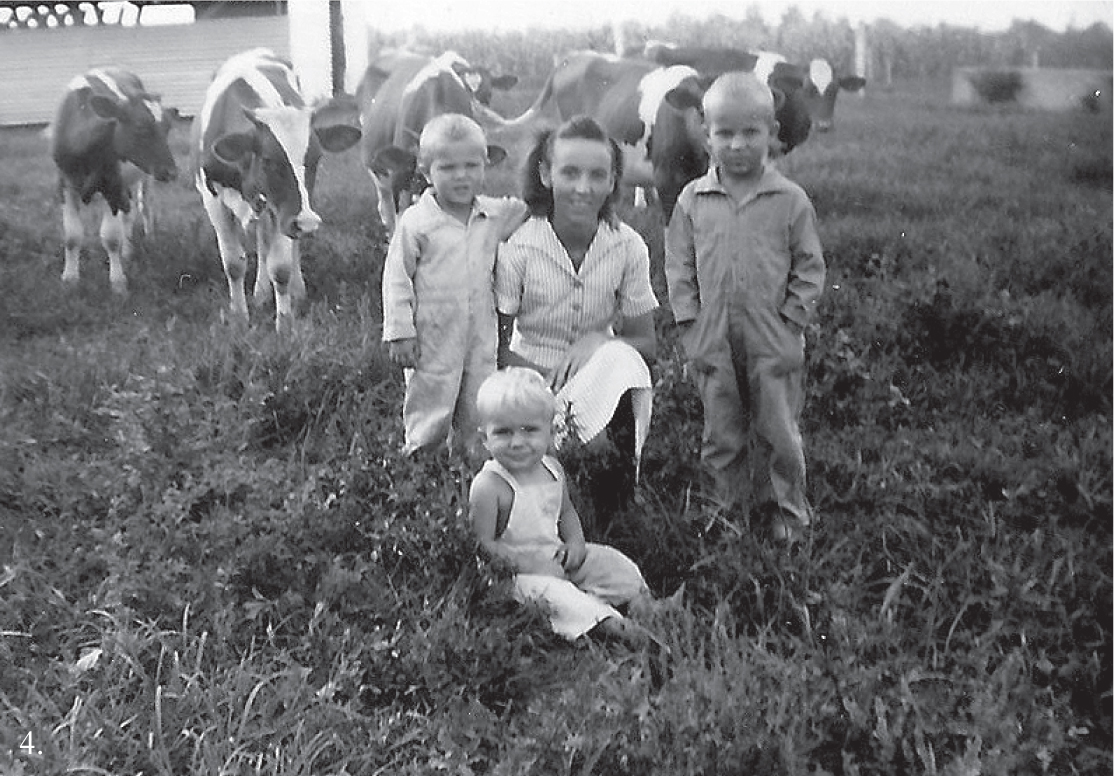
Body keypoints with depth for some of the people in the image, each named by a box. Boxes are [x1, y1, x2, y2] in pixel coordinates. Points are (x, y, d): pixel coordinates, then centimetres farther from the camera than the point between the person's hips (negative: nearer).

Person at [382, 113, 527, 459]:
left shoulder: (495, 214, 0)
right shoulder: (416, 222, -12)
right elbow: (397, 279, -9)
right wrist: (400, 333, -11)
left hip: (482, 335, 4)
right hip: (433, 338, -4)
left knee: (479, 409, 15)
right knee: (429, 409, 6)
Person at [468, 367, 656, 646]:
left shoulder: (552, 469, 2)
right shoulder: (488, 486, -21)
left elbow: (566, 510, 18)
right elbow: (481, 544, -21)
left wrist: (575, 541, -1)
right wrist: (523, 560, -28)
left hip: (558, 555, 8)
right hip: (516, 570, -8)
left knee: (617, 566, 3)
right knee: (553, 593, -34)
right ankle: (610, 625, -38)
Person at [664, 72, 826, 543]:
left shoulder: (790, 200, -4)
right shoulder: (693, 200, 0)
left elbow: (809, 268, 0)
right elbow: (679, 266, 4)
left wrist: (790, 320, -8)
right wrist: (689, 326, -2)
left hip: (774, 344, -1)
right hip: (713, 344, 2)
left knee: (778, 432, 9)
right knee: (721, 435, 13)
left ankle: (787, 509, 28)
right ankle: (730, 505, 30)